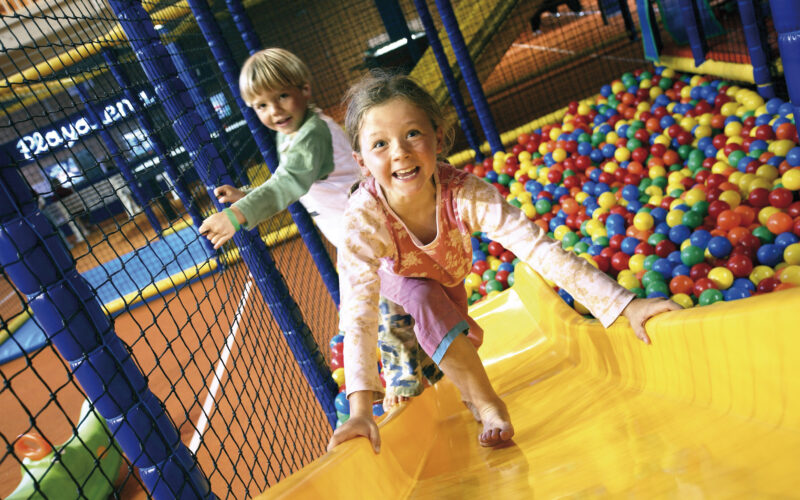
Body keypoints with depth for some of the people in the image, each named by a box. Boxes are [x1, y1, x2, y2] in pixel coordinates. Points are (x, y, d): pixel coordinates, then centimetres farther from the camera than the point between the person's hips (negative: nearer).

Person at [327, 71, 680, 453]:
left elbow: (539, 249, -45)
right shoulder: (364, 218, -44)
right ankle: (489, 407, -9)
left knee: (459, 340, 16)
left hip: (448, 271, 2)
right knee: (433, 315, -29)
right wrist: (360, 410, -55)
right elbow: (358, 314, -47)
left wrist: (626, 306, -50)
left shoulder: (463, 193, -42)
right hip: (397, 277, -2)